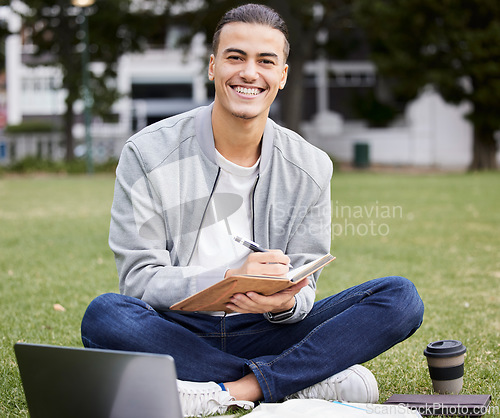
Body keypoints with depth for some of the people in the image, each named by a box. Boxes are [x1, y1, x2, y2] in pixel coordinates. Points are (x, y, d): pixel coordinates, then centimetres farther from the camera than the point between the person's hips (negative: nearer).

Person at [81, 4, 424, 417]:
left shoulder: (311, 167, 3)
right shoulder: (148, 154, -5)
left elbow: (303, 287, 3)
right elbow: (139, 277, -10)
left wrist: (285, 301, -24)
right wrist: (230, 279, -28)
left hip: (263, 332, 2)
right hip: (178, 332, -2)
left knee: (401, 297, -15)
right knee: (104, 315, -35)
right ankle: (313, 381, -25)